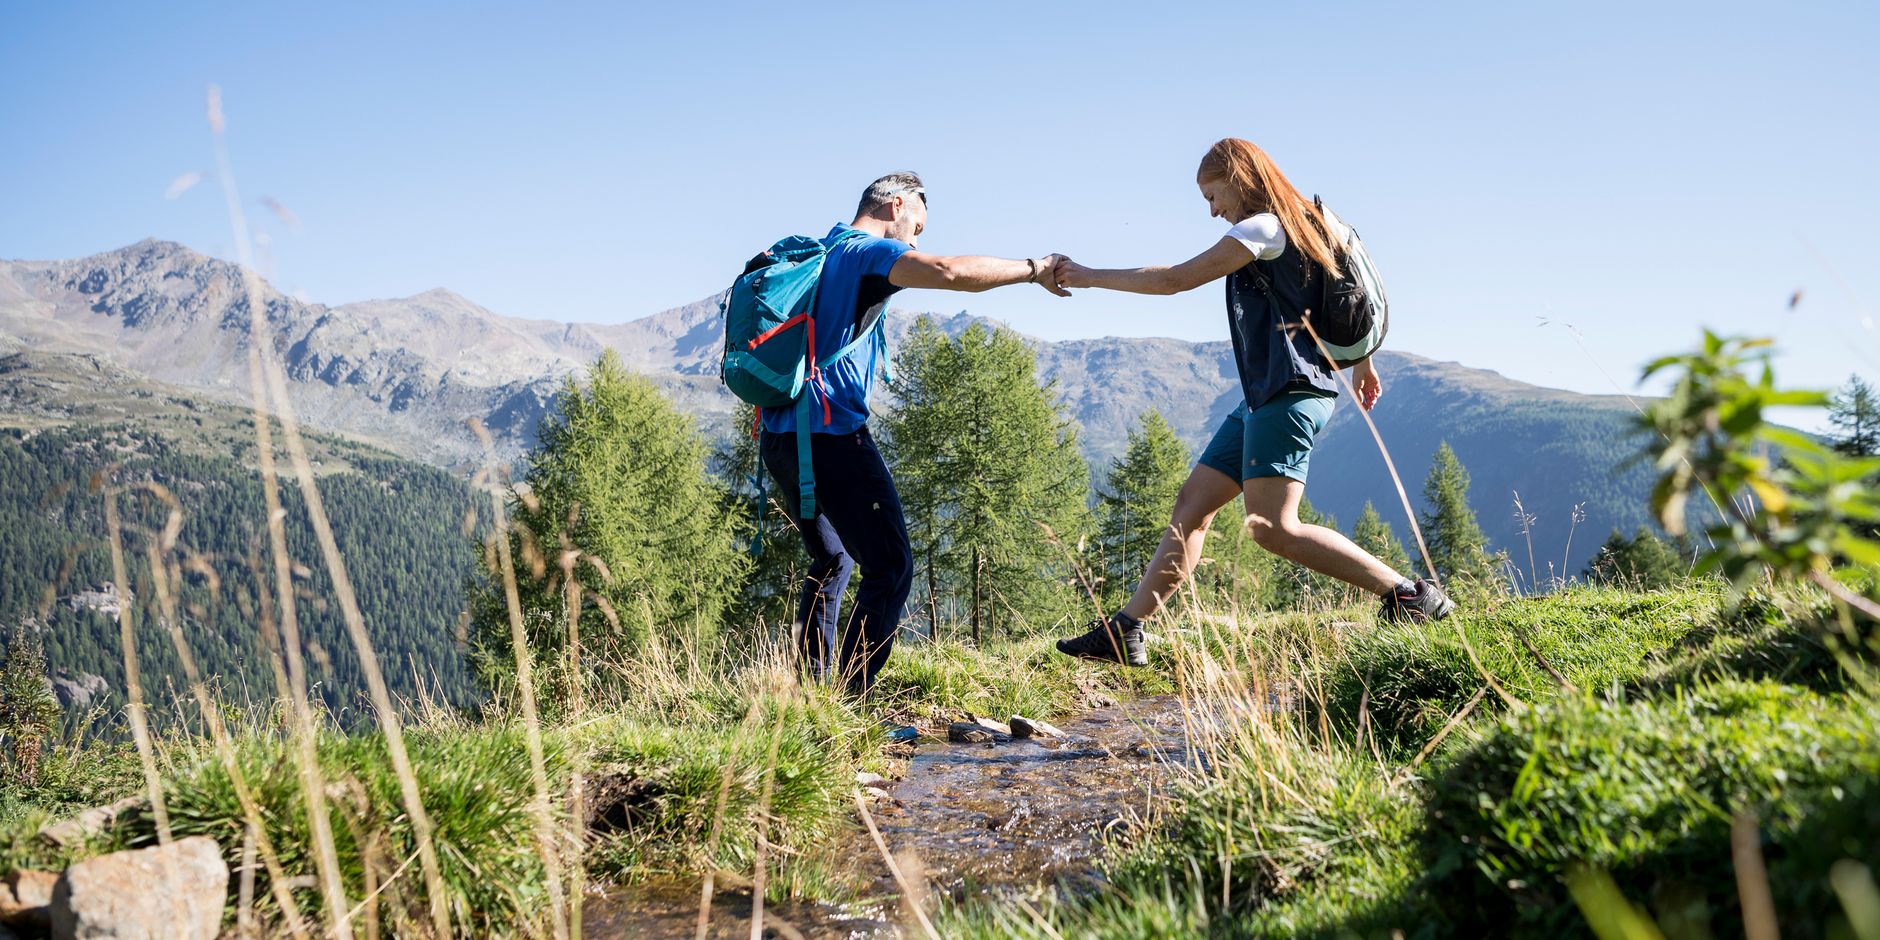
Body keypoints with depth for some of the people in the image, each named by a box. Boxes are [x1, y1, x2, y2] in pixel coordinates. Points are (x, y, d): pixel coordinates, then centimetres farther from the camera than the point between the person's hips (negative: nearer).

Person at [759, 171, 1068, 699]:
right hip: (830, 435, -10)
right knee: (890, 567, -7)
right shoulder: (869, 252, -4)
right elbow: (950, 272, -22)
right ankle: (850, 701, -13)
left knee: (832, 562, 23)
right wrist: (1033, 270, -12)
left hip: (779, 437, 10)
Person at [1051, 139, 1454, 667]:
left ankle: (1411, 596, -12)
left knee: (1271, 525, -18)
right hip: (1266, 397, 11)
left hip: (1290, 392, -11)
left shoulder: (1261, 227, -8)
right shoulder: (1304, 226, 20)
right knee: (1192, 504, 6)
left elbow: (1175, 280, -9)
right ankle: (1124, 633, 6)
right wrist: (1361, 362, 36)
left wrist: (1089, 277, -2)